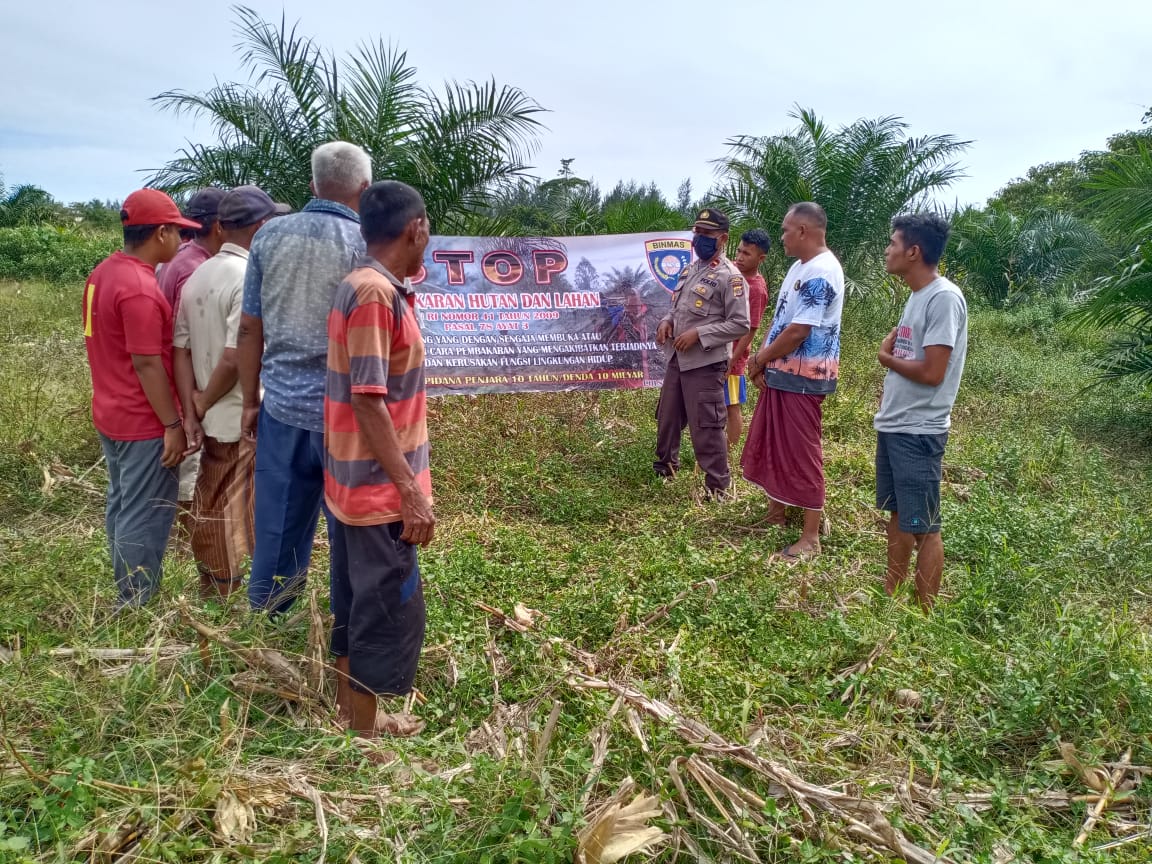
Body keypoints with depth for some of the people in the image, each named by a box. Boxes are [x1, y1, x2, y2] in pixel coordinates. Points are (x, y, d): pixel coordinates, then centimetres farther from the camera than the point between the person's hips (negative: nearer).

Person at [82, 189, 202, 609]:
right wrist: (173, 425, -17)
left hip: (110, 414, 10)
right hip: (143, 423, -10)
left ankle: (125, 594, 32)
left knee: (122, 505, 19)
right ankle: (135, 608, 10)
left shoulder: (103, 272, 8)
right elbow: (147, 364, -23)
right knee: (146, 515, 0)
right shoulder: (140, 289, -23)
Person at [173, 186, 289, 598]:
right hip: (249, 422, -8)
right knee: (246, 519, 6)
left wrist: (191, 412, 1)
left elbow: (180, 348, 4)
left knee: (212, 512, 18)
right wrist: (205, 403, -8)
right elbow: (235, 357, -24)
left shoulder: (198, 276, 7)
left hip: (213, 421, 8)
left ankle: (210, 596, 33)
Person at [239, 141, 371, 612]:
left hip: (282, 404, 4)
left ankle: (263, 619, 32)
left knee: (277, 524, 16)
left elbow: (249, 330, 6)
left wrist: (250, 401, 15)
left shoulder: (269, 235, 2)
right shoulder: (366, 245, -11)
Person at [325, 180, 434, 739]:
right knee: (390, 610, 3)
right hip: (378, 487, -10)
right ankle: (362, 735, 17)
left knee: (358, 603, 19)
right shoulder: (376, 293, -20)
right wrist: (410, 491, -22)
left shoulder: (362, 285, 10)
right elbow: (367, 401, -24)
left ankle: (351, 717, 33)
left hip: (353, 481, 10)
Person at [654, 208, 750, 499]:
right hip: (677, 358, 8)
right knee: (667, 416, 20)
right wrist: (666, 322, 2)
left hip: (705, 363, -8)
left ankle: (717, 486, 9)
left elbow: (740, 324, -16)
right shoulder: (690, 269, 14)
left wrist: (698, 334, -21)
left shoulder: (730, 276, -12)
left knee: (706, 426, -4)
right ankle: (666, 465, 42)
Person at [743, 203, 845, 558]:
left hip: (803, 378, -10)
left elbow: (797, 332, -24)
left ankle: (811, 537, 7)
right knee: (771, 445, 19)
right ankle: (776, 514, 35)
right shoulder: (801, 267, 12)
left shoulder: (820, 274, -21)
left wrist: (759, 359, -11)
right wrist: (763, 361, 1)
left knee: (802, 454, -3)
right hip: (782, 373, 10)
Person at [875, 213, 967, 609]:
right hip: (892, 426, 9)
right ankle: (890, 596, 31)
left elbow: (932, 372, -22)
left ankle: (925, 613, 11)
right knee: (897, 515, 18)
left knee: (923, 526, 0)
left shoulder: (944, 298, -17)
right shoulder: (917, 295, 12)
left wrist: (887, 358, -7)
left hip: (918, 432, -9)